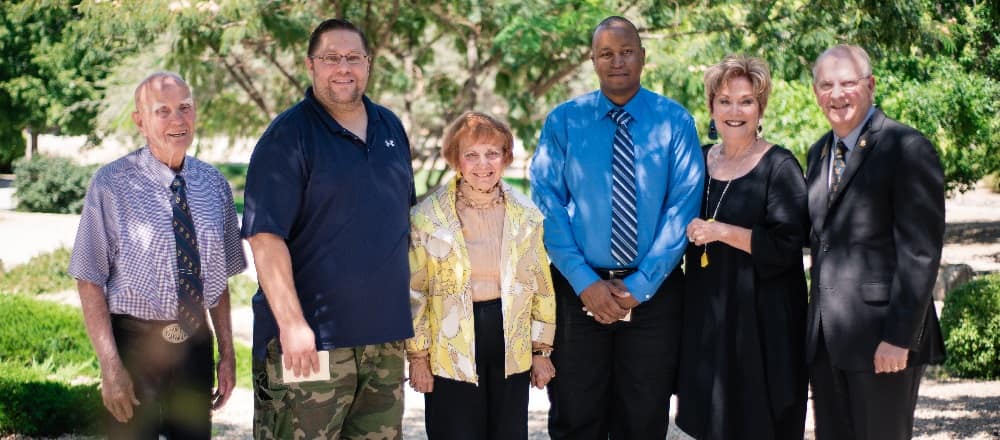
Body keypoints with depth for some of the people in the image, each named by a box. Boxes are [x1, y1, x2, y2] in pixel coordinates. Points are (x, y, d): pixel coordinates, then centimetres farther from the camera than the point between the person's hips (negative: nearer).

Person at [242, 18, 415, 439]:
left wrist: (405, 312, 17)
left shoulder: (391, 127, 12)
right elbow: (265, 236, -15)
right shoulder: (288, 136, -8)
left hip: (385, 335, 7)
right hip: (312, 339, -6)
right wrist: (292, 323, -21)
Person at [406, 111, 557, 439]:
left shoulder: (526, 216, 3)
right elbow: (414, 293, -3)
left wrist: (542, 350, 7)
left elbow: (542, 286, 8)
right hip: (452, 350, -3)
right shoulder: (428, 216, -6)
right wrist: (417, 357, -3)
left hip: (511, 346, 3)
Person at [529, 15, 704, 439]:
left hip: (654, 291, 0)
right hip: (579, 288, 0)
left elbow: (683, 206, -6)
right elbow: (547, 203, -5)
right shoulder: (563, 121, -1)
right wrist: (585, 282, -14)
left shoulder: (675, 122, -1)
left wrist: (641, 284, -13)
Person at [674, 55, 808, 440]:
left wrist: (722, 232, -18)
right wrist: (686, 230, 2)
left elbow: (787, 245, -16)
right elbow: (682, 224, 22)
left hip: (760, 319, -5)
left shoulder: (779, 166, -8)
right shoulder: (700, 160, 8)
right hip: (705, 314, 5)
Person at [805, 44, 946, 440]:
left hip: (881, 336, -7)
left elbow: (920, 252, -14)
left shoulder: (907, 149, -9)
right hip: (825, 339, 7)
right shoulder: (819, 152, 15)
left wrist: (899, 337, -18)